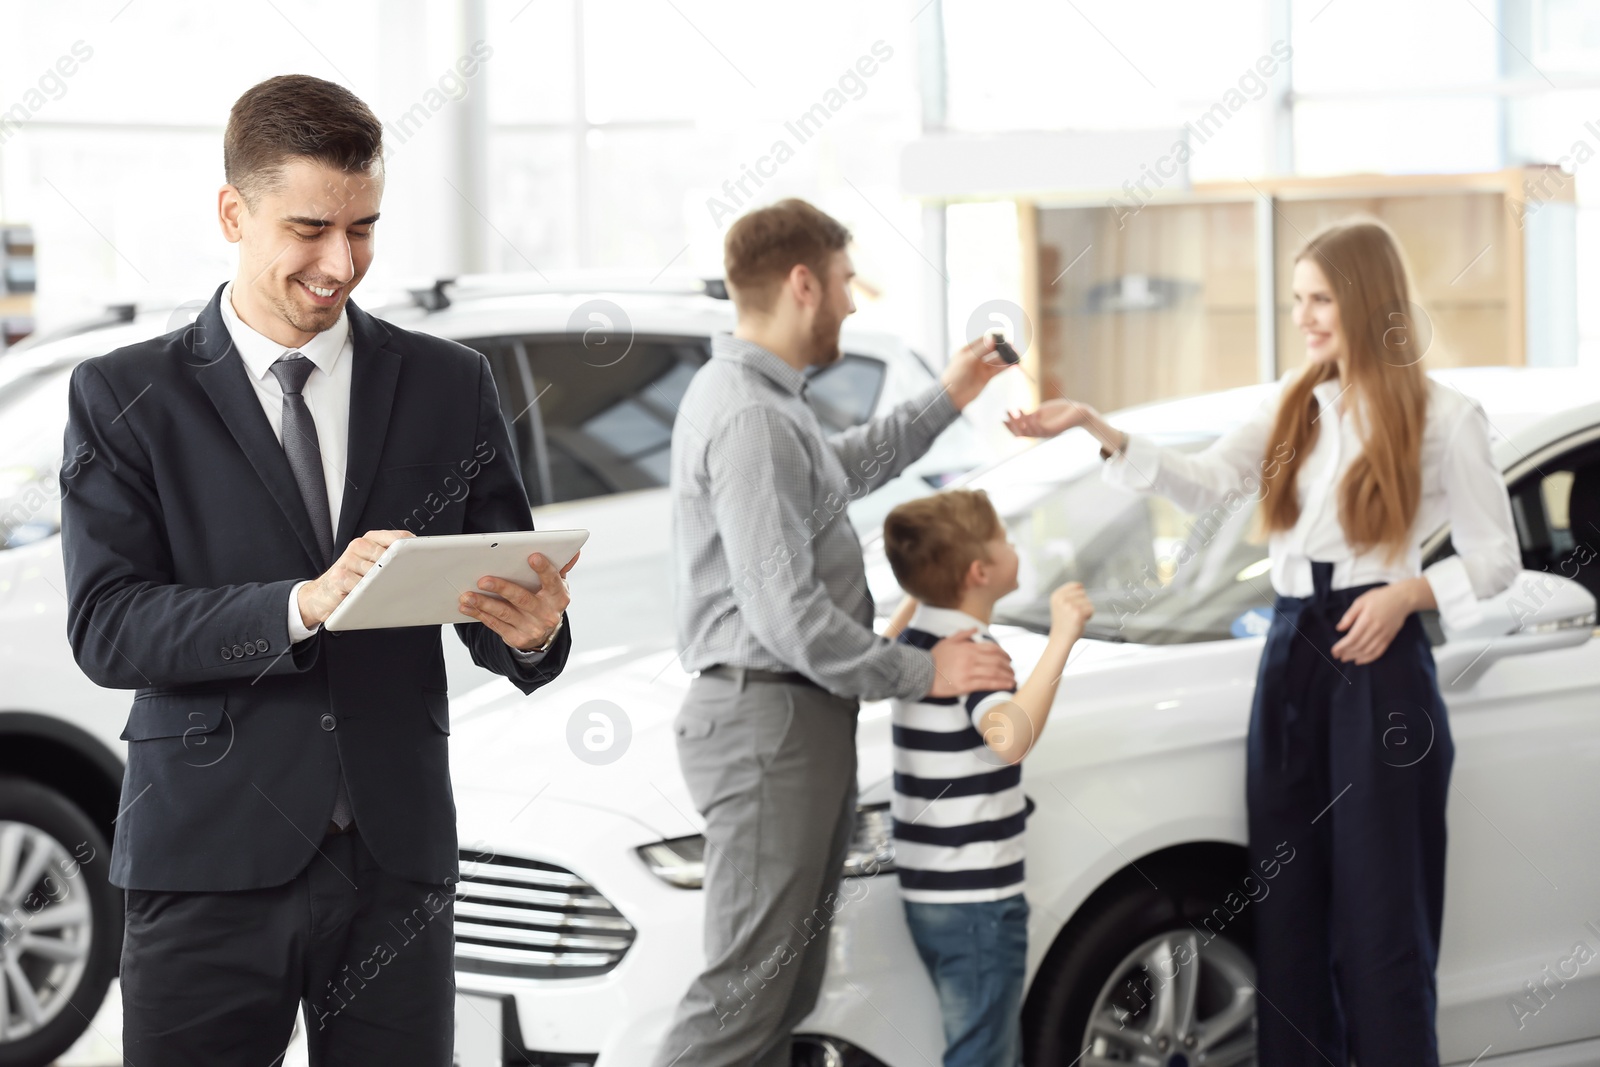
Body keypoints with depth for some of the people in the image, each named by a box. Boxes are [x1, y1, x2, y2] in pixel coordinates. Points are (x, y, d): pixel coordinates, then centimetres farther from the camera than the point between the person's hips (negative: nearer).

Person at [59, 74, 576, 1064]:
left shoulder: (450, 384, 10)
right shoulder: (127, 396, 3)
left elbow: (498, 607, 8)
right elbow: (105, 627, -8)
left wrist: (533, 628, -17)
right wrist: (302, 606, -22)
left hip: (398, 858, 2)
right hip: (211, 859, -2)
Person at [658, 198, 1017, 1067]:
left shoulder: (764, 398, 14)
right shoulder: (750, 419, -19)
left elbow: (847, 465, 37)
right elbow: (787, 617, -22)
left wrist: (946, 399, 35)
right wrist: (920, 673, -12)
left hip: (800, 713, 11)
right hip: (769, 719, -11)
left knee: (787, 985, 11)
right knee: (745, 986, -11)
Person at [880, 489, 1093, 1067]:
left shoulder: (916, 638, 8)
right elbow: (1009, 736, -40)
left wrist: (918, 593, 27)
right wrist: (1061, 638, -38)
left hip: (929, 892, 9)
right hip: (976, 899, -9)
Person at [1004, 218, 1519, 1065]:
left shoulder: (1440, 418, -3)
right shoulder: (1294, 408, 12)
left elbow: (1496, 558, 0)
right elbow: (1204, 480, 0)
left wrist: (1408, 593, -16)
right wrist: (1098, 430, -12)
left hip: (1379, 664, -6)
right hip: (1290, 655, 6)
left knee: (1379, 915, -4)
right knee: (1290, 910, 6)